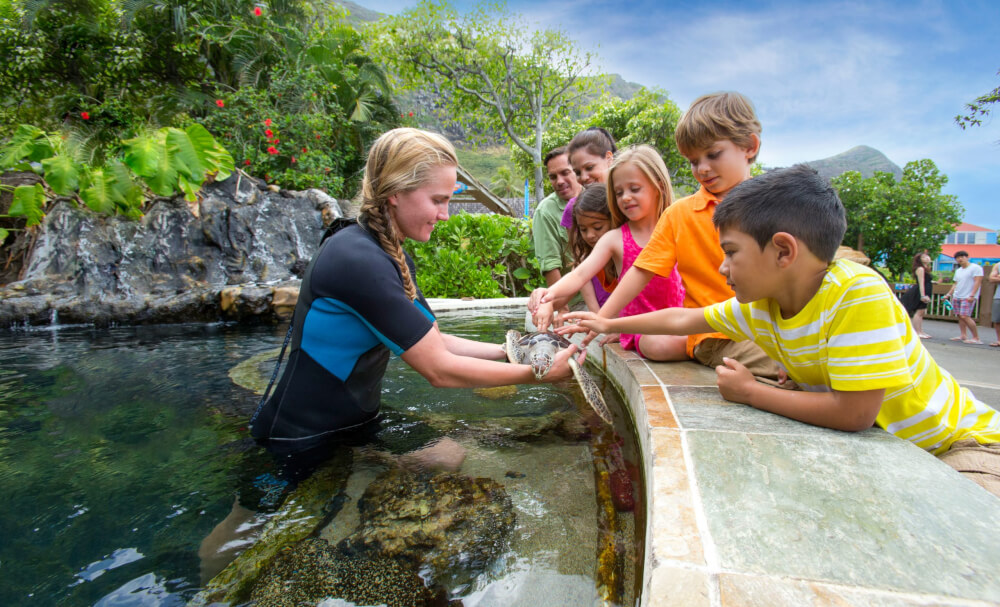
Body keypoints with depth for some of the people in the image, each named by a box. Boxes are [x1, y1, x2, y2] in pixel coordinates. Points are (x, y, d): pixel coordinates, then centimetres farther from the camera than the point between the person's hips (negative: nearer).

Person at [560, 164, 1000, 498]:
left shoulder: (858, 292, -31)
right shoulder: (760, 305, -9)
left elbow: (853, 413, -34)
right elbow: (685, 319, 4)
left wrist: (750, 393, -22)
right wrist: (608, 324, 8)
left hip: (959, 444, -6)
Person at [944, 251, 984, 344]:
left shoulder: (976, 268, -3)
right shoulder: (958, 270, 19)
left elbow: (977, 282, -11)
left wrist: (972, 295, -19)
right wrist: (949, 294, 15)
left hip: (968, 297, -8)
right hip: (956, 297, 8)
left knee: (965, 316, -16)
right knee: (960, 316, 5)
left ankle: (976, 338, -9)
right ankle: (962, 335, 8)